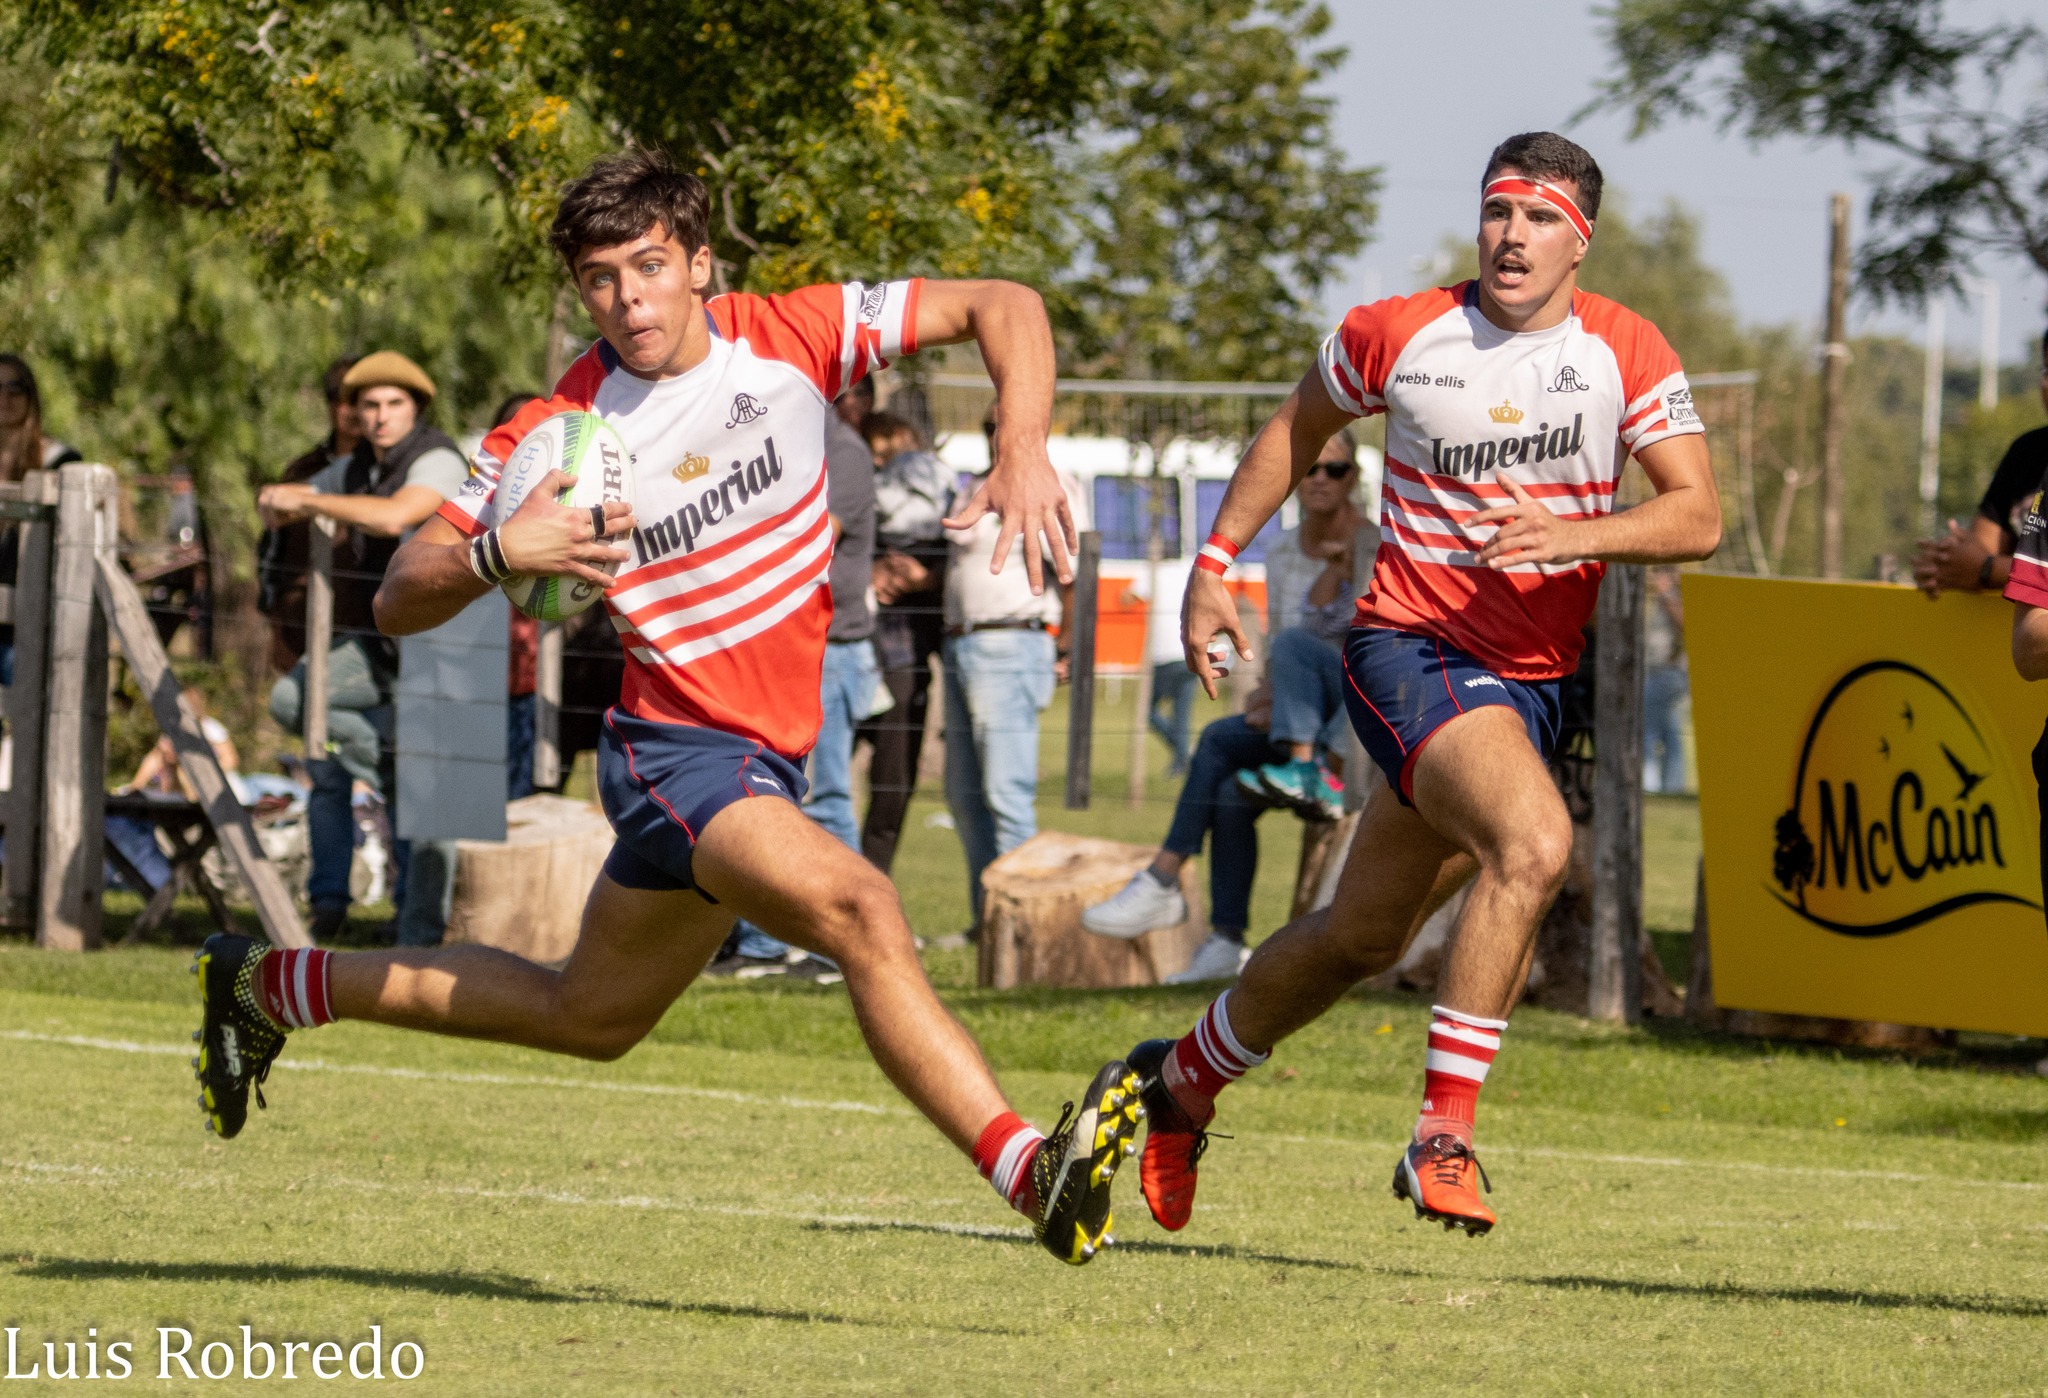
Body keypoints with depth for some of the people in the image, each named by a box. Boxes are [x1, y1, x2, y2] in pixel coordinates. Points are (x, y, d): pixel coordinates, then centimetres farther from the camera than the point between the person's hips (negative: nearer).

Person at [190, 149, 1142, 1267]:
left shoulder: (787, 338, -6)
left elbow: (1000, 306, -3)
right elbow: (399, 603, -8)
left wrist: (1022, 452, -19)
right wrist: (496, 553, -29)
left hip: (762, 760, 5)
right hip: (679, 750, -5)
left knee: (588, 1017, 21)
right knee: (855, 906, -31)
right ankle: (1033, 1172, -41)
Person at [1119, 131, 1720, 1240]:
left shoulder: (1626, 355, -3)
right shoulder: (1395, 335, -4)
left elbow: (1697, 514, -10)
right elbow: (1298, 427, 15)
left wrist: (1574, 534, -27)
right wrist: (1215, 563, 13)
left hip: (1530, 678, 4)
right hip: (1409, 644, -4)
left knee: (1365, 936, 13)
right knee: (1535, 842, -30)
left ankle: (1182, 1080, 37)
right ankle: (1444, 1131, -26)